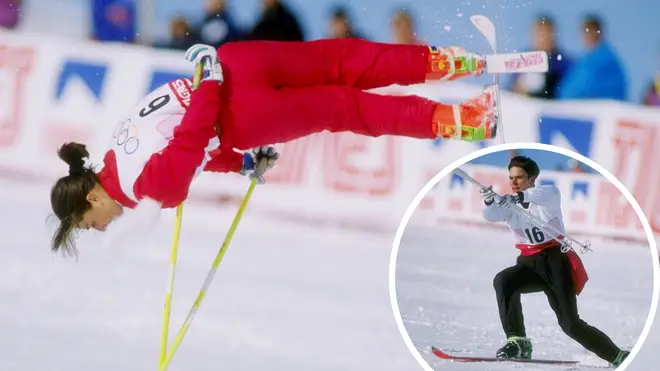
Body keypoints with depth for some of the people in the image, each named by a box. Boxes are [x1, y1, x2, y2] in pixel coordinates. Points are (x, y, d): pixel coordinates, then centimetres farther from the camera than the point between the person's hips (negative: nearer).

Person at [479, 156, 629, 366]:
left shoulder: (550, 194, -7)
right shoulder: (507, 204, 2)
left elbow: (546, 194, -32)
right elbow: (492, 215, -19)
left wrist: (521, 196, -51)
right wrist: (490, 202, -43)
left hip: (557, 260, -4)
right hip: (531, 264, 4)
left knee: (570, 324, -8)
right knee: (503, 281, -27)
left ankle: (617, 356, 10)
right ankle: (517, 341, -22)